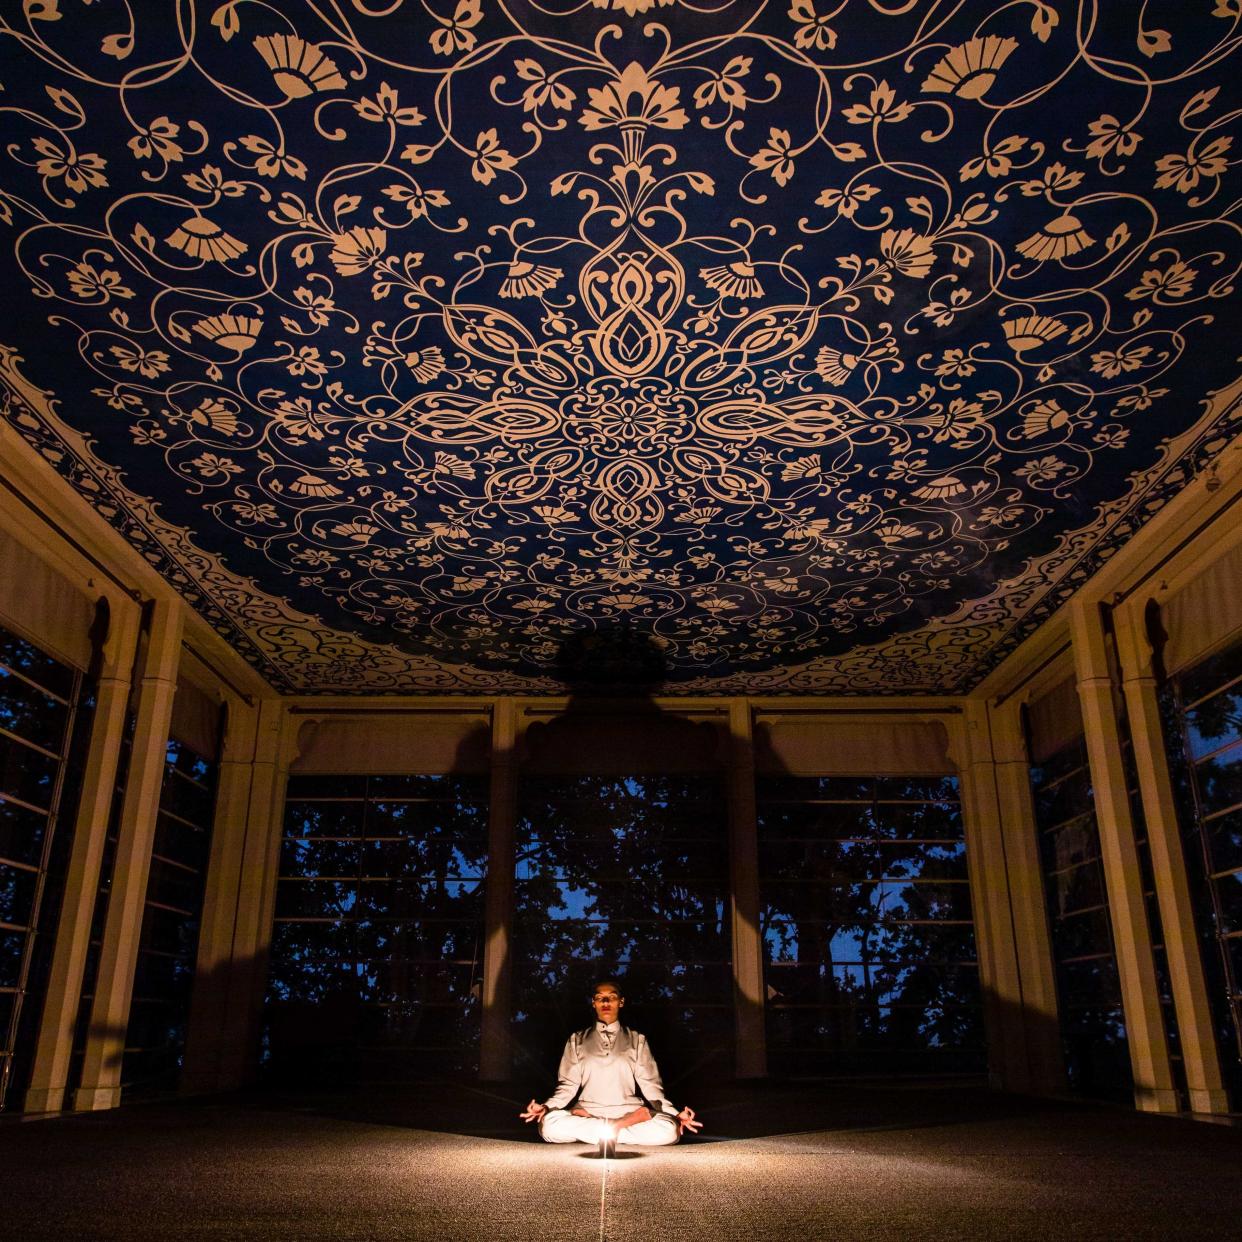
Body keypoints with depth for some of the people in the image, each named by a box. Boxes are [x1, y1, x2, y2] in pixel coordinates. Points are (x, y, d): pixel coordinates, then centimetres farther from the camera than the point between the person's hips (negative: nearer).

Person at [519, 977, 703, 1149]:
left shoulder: (637, 1041, 13)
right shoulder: (577, 1041, 14)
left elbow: (650, 1085, 8)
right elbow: (568, 1085, 8)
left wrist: (676, 1115, -7)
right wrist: (546, 1106, -11)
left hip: (630, 1114, 0)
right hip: (585, 1112, 1)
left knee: (668, 1130, -30)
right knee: (549, 1124, -32)